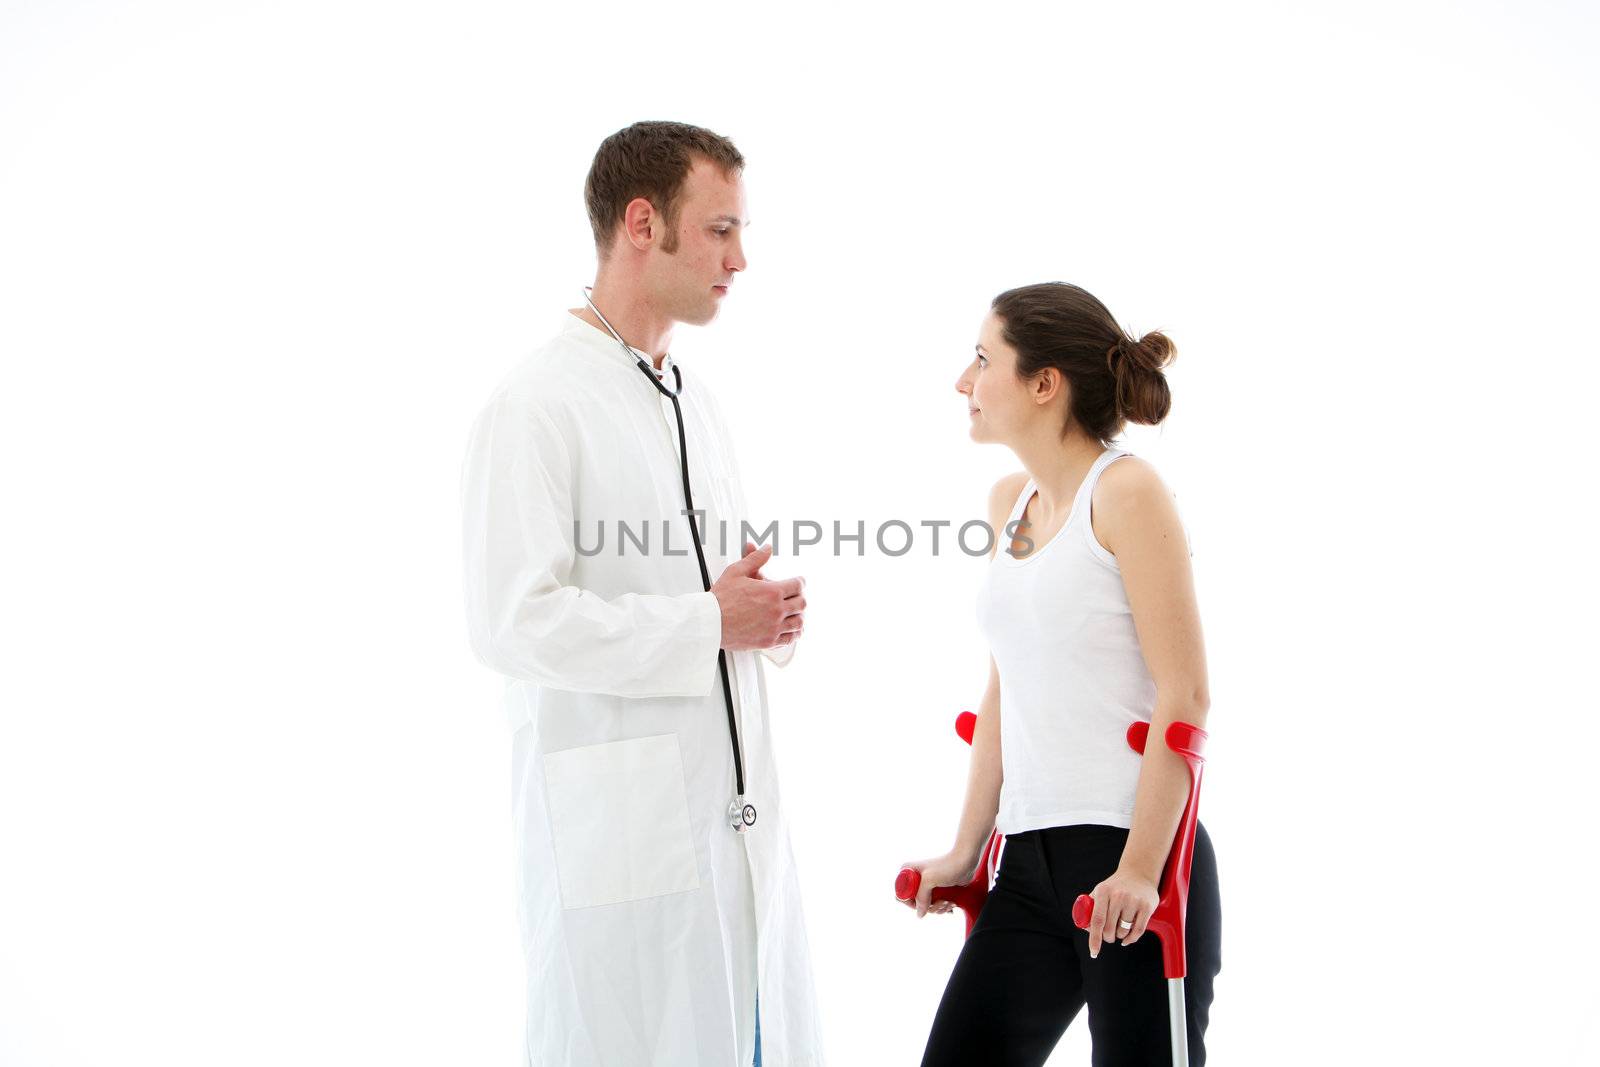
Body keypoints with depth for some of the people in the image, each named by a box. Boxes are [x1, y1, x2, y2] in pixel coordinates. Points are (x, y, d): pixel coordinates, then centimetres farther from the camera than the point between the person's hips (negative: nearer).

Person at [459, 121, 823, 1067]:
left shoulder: (697, 403, 17)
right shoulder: (537, 405, -11)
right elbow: (514, 623, -20)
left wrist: (769, 614, 2)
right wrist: (711, 625, -15)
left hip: (741, 819, 8)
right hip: (619, 835, -8)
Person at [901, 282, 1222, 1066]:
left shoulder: (1126, 491, -9)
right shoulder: (1008, 500, 12)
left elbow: (1183, 695, -13)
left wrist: (1140, 868, -19)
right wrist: (968, 848, 16)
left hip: (1135, 855, -7)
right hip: (1031, 860, 7)